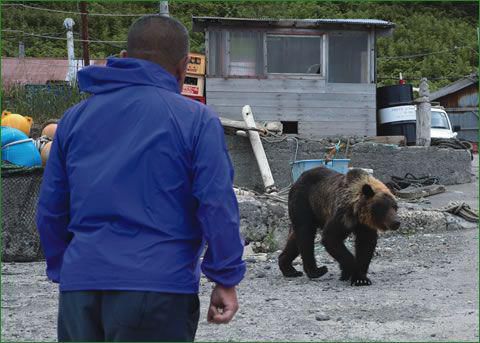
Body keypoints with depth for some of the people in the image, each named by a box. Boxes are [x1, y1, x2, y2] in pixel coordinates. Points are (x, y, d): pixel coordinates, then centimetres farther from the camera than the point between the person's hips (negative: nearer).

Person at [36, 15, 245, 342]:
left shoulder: (75, 117, 12)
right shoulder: (197, 119, -2)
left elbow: (51, 209, 14)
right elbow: (218, 207, -9)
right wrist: (226, 280, -2)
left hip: (79, 285, 4)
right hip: (159, 288, -4)